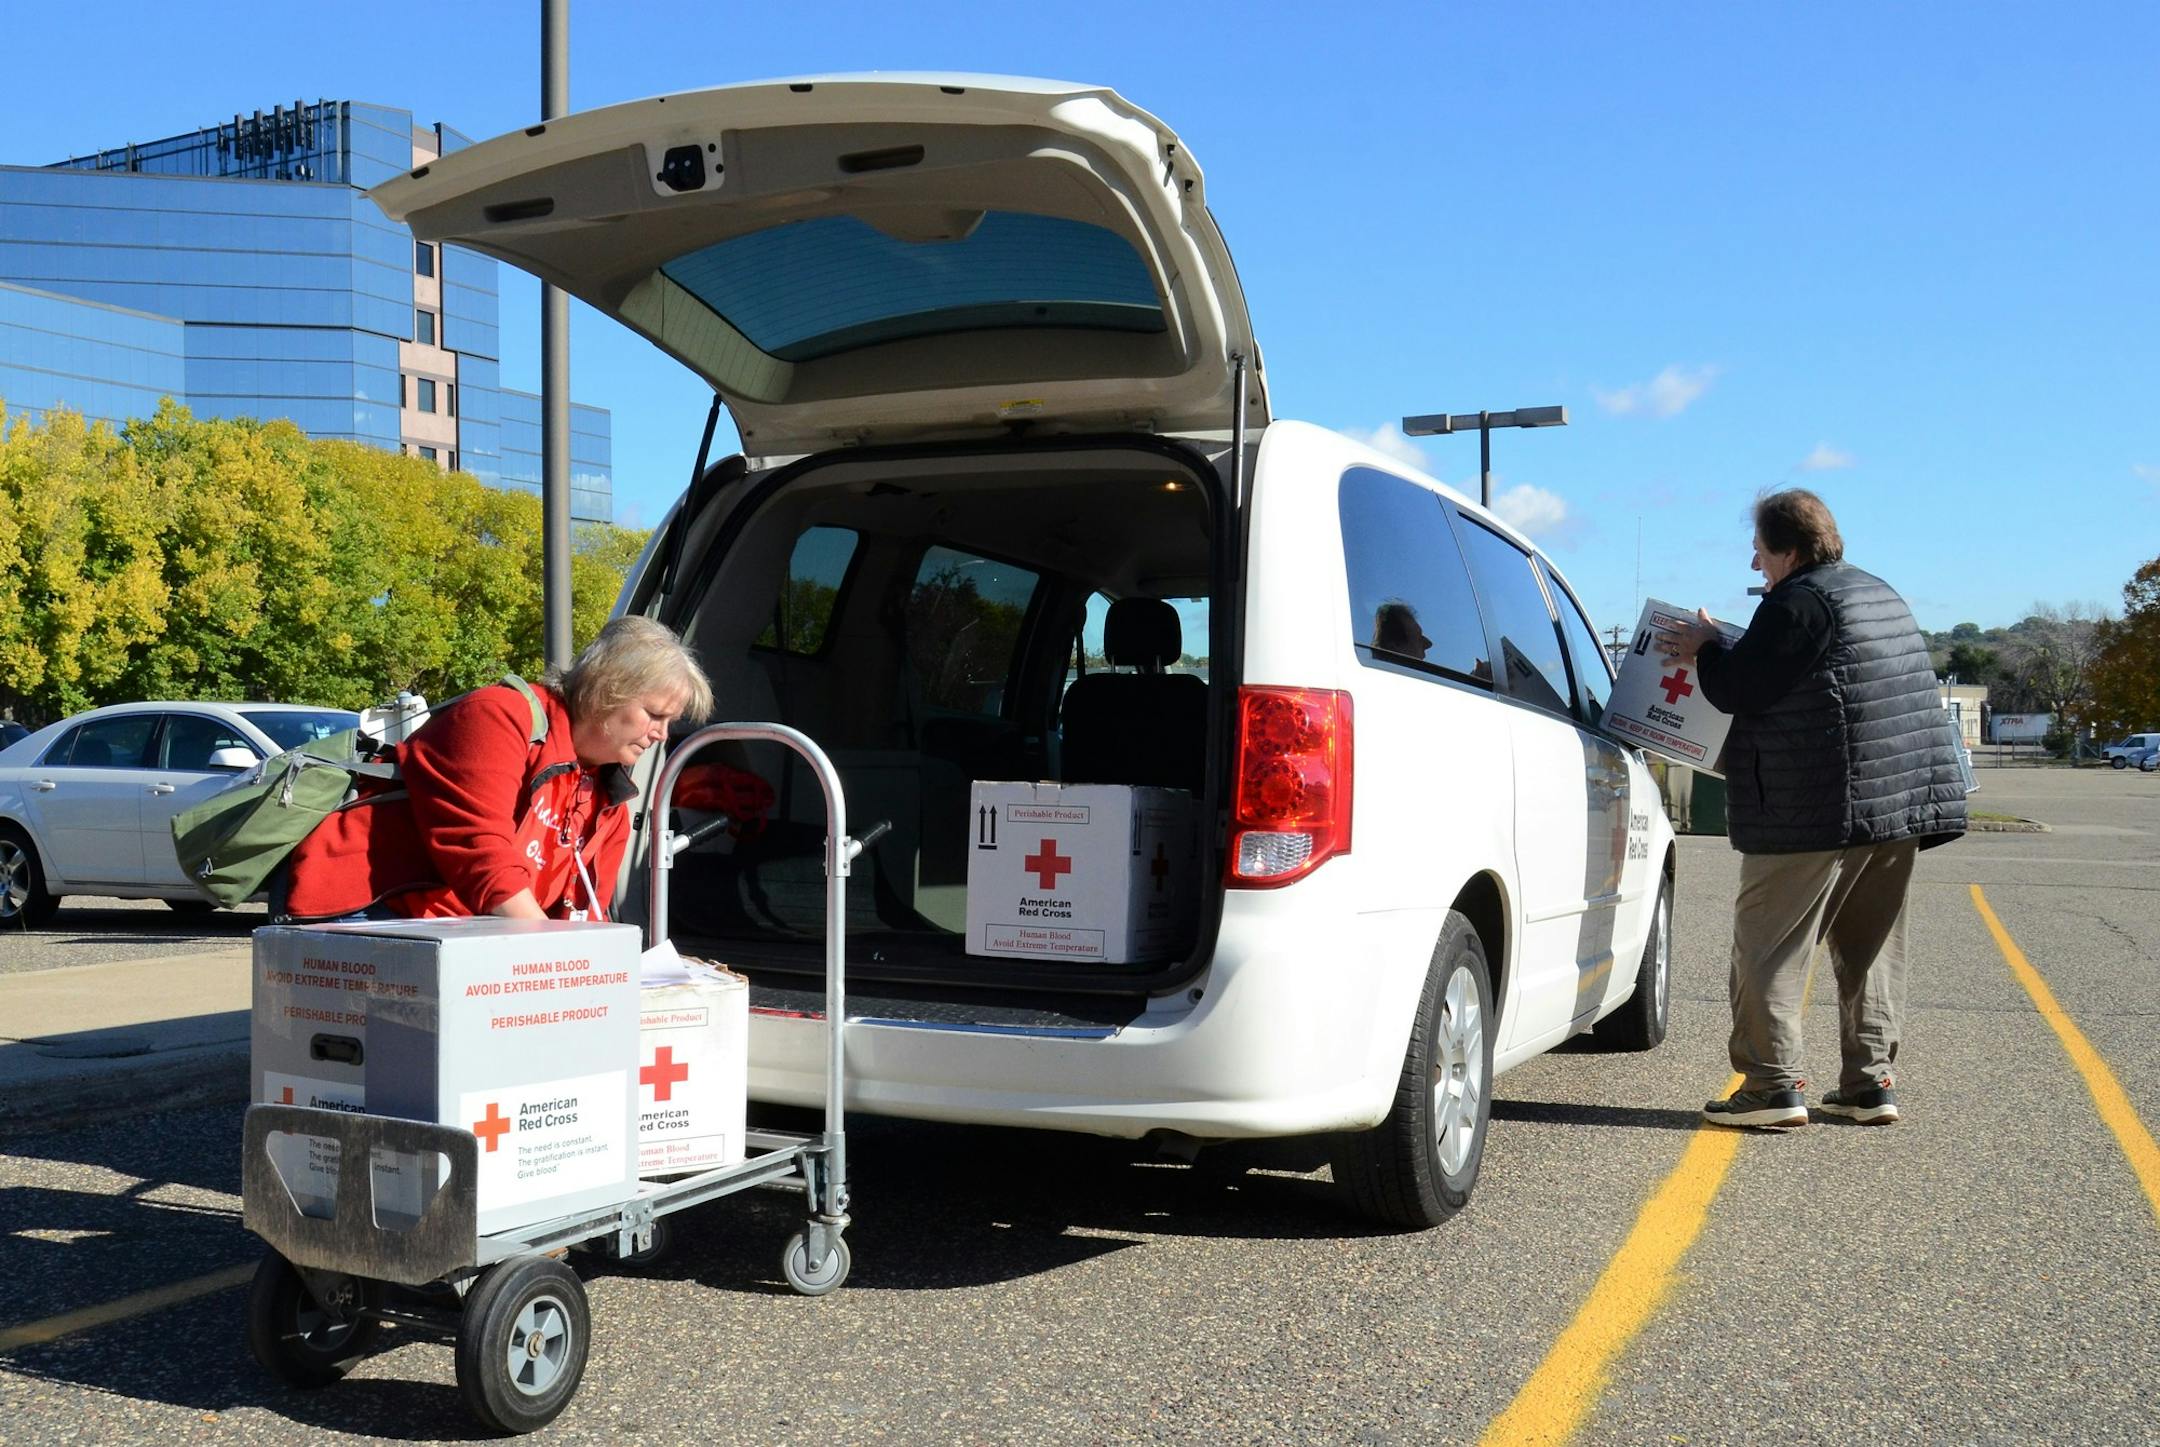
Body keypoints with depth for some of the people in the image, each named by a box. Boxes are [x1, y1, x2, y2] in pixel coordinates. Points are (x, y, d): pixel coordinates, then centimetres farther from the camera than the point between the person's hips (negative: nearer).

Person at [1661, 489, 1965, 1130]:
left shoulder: (1799, 602, -11)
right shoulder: (1881, 594, 19)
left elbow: (1742, 691, -13)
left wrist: (1707, 648, 5)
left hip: (1819, 810, -9)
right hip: (1903, 804, 9)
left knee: (1770, 945, -2)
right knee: (1870, 949, 14)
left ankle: (1774, 1083, -5)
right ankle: (1871, 1082, 17)